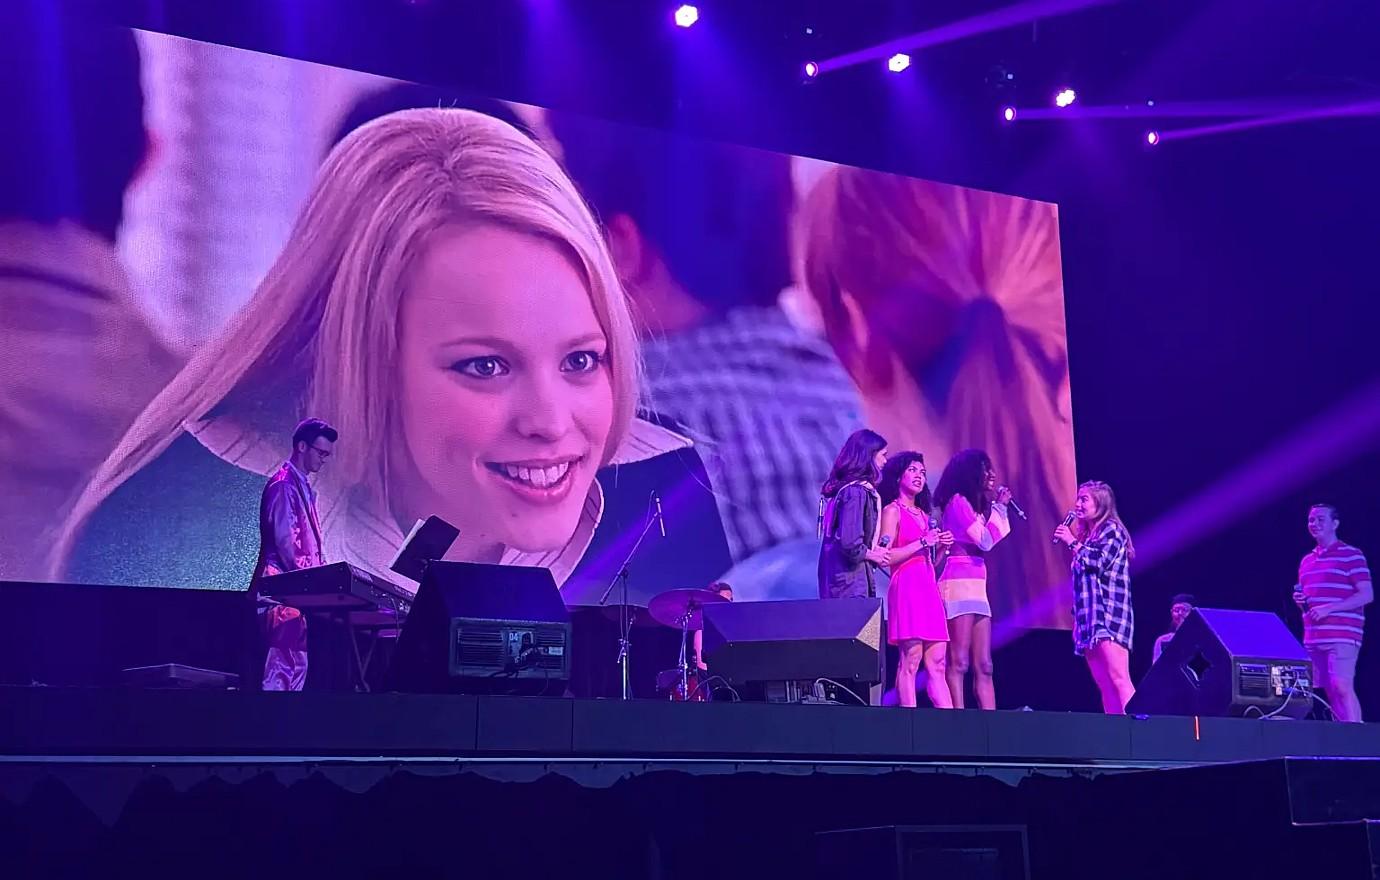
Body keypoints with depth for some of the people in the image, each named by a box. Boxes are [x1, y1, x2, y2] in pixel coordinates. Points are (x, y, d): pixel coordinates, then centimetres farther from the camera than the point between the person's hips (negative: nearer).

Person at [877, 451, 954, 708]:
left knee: (937, 663, 2)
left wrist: (942, 546, 7)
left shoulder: (924, 515, 23)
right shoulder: (892, 510, 1)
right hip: (907, 587, -8)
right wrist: (921, 543, -10)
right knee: (910, 661, -13)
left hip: (929, 588, 8)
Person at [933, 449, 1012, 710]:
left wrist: (998, 506, 17)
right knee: (959, 662, -12)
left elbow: (999, 536, 19)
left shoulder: (974, 504, 20)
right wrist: (998, 506, -1)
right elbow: (985, 541, -12)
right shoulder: (958, 501, -5)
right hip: (959, 583, -9)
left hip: (977, 585, 9)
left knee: (983, 666, 2)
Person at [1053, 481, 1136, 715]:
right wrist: (1077, 617, 16)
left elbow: (1099, 562, -16)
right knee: (1104, 686, 2)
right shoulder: (1086, 534, 22)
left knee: (1118, 679, -19)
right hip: (1090, 616, 8)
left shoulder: (1111, 529, -1)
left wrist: (1072, 542, -5)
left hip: (1108, 615, -8)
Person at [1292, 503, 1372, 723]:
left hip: (1342, 636, -7)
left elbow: (1366, 595, -9)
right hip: (1313, 637, 7)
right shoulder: (1307, 560, 19)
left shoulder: (1351, 555, -2)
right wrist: (1301, 601, 5)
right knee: (1330, 692, 4)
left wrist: (1328, 608, -16)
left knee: (1342, 688, -14)